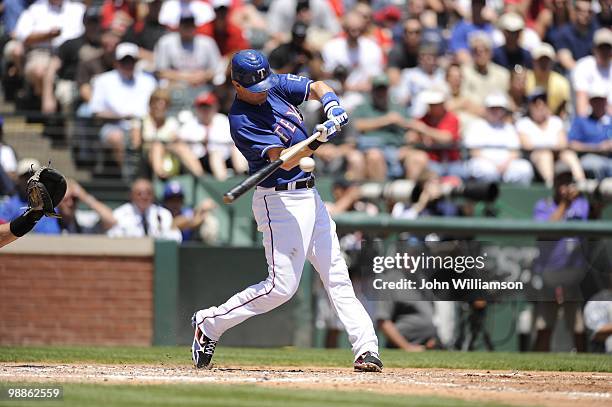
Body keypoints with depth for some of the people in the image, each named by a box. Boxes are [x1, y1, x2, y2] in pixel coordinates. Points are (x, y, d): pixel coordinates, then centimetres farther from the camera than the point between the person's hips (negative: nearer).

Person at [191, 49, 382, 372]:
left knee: (337, 277, 5)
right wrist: (318, 139, -40)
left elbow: (316, 88, 11)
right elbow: (283, 160, -26)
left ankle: (366, 348, 5)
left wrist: (332, 105, -11)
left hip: (308, 196, 8)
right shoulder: (241, 120, -20)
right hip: (279, 201, -8)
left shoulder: (276, 85, 2)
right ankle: (208, 324, 3)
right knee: (281, 286, -11)